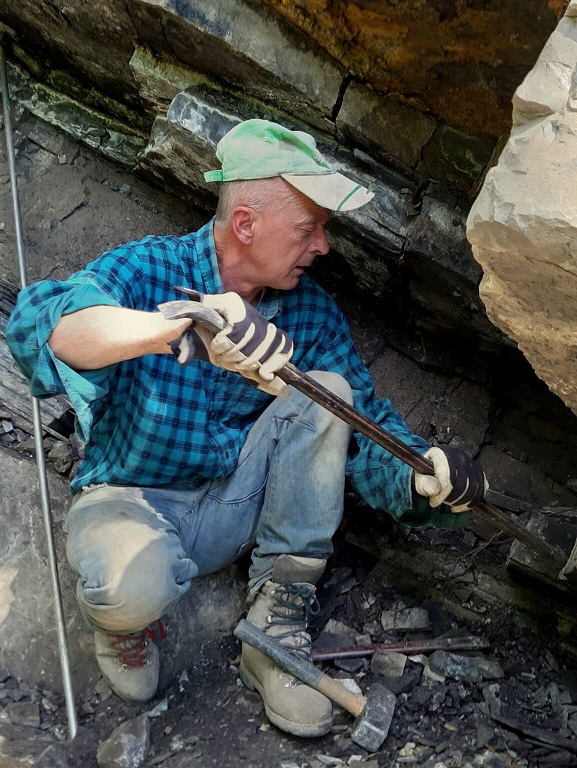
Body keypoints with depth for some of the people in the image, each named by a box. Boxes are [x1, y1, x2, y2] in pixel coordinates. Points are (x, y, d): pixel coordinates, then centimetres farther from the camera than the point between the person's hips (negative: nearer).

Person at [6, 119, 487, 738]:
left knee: (327, 392, -17)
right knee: (134, 584, -39)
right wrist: (184, 326, -54)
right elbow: (42, 321, -37)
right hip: (132, 503, -4)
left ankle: (276, 622, -12)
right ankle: (121, 618, 4)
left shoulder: (311, 310, -2)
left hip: (237, 508, 4)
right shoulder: (146, 270, -16)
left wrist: (422, 474, -24)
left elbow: (367, 424, -1)